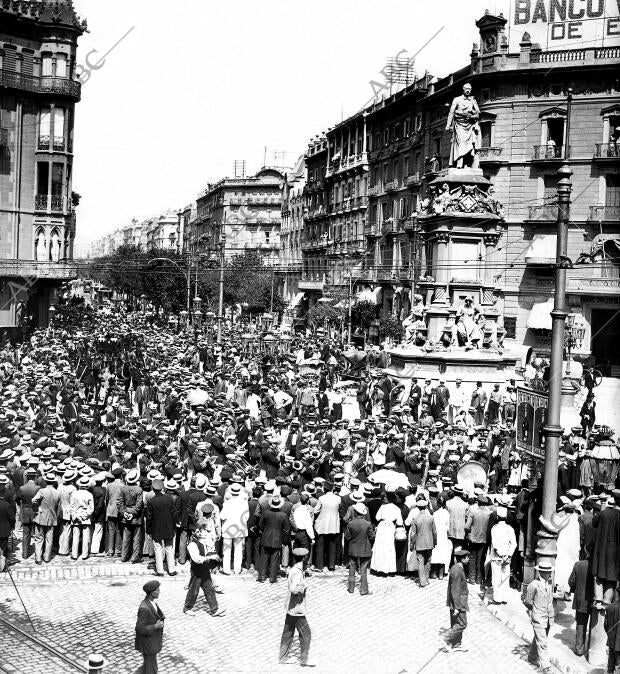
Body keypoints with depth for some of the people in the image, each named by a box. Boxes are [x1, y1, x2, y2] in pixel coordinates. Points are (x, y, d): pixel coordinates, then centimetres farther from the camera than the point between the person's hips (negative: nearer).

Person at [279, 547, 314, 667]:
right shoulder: (297, 573, -22)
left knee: (288, 633, 15)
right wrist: (304, 586, -19)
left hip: (290, 608, 9)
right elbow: (293, 589, -34)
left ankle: (282, 658, 22)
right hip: (297, 609, -9)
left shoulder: (291, 570, 6)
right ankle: (304, 659, 8)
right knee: (305, 634, 1)